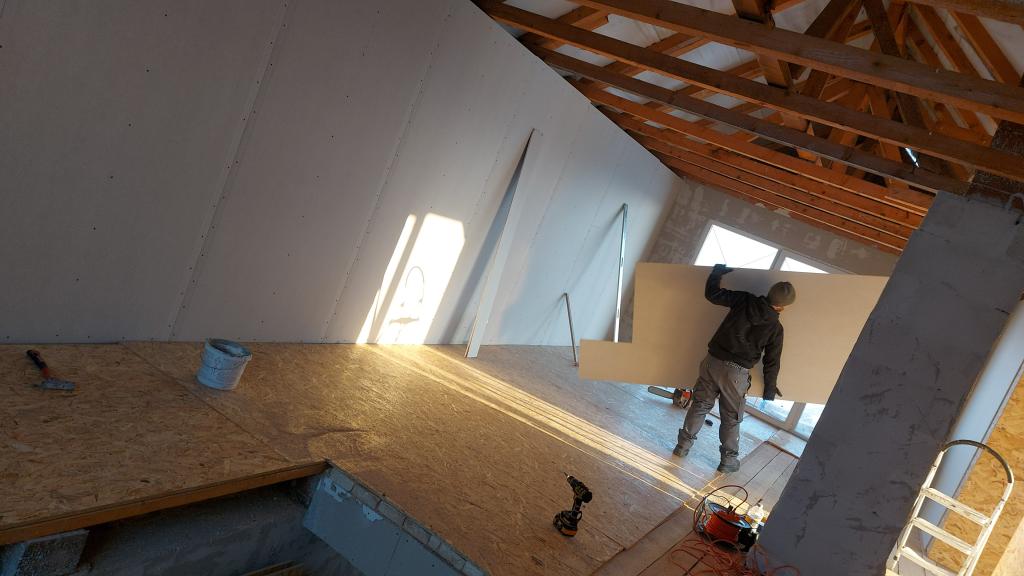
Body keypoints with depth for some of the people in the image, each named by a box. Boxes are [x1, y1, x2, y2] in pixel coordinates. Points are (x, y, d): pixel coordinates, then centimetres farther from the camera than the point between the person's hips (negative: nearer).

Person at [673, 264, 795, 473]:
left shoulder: (744, 300, -4)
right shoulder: (775, 328, -5)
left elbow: (712, 294, -1)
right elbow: (771, 362, 3)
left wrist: (718, 271, 17)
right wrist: (770, 388, 18)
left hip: (713, 361, 2)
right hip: (737, 372, -2)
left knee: (700, 405, 16)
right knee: (731, 418, 14)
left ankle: (683, 445, 23)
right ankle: (729, 460, 22)